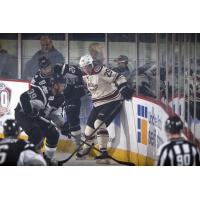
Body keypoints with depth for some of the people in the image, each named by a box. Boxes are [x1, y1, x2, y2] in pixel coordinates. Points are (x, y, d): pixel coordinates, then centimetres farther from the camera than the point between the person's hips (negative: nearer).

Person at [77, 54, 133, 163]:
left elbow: (117, 77, -23)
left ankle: (103, 152, -24)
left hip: (111, 101, -8)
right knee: (90, 124, 13)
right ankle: (86, 147, 39)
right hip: (98, 104, 8)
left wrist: (124, 88, -33)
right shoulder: (85, 76, 5)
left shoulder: (101, 71, -20)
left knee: (99, 123, -24)